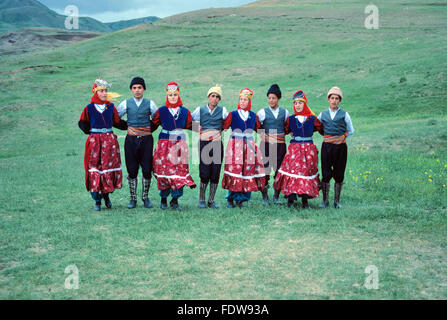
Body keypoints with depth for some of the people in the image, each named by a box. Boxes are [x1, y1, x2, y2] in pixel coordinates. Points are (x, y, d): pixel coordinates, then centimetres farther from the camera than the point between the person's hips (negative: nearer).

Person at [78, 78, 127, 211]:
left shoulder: (111, 107, 7)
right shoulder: (89, 108, 2)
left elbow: (118, 122, 16)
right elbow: (82, 123, 12)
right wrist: (90, 131, 0)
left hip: (110, 140, 2)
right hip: (95, 141, -2)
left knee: (110, 168, 2)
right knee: (95, 169, -2)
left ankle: (106, 195, 24)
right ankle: (97, 201, 8)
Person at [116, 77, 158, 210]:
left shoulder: (150, 103, 4)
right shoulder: (126, 103, 5)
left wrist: (149, 129, 6)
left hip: (146, 139, 0)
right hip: (131, 139, 0)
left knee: (147, 170, 0)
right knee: (132, 170, 2)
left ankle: (145, 197, 15)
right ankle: (133, 198, 13)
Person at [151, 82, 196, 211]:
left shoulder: (185, 111, 8)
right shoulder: (161, 111, 3)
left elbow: (190, 125, 17)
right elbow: (153, 125, 10)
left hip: (180, 144, 2)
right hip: (164, 144, -1)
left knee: (179, 171, -3)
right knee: (164, 170, -1)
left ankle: (175, 200, 7)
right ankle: (163, 199, 16)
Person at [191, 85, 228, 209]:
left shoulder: (222, 110, 8)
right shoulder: (200, 109, 7)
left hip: (217, 145, 1)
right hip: (204, 144, -1)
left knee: (215, 174, 1)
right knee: (205, 174, -7)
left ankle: (211, 200, 13)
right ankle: (201, 199, 10)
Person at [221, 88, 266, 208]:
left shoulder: (253, 116, 13)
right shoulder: (232, 114, 3)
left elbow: (258, 128, 24)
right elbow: (224, 126, 0)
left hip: (249, 146, 3)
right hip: (235, 145, -3)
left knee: (248, 170, -3)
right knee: (235, 170, -10)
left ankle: (241, 199, 5)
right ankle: (230, 199, 0)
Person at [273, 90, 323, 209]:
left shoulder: (312, 119, 4)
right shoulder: (290, 119, 7)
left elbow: (322, 130, 12)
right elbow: (284, 131, 14)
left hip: (309, 149, 0)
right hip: (294, 148, 0)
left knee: (307, 171, 0)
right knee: (293, 170, -8)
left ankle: (305, 198, 8)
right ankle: (291, 197, -1)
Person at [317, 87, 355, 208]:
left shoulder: (344, 114, 5)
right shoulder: (323, 114, 9)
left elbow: (350, 131, 12)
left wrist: (342, 136, 1)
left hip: (340, 147, -1)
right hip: (327, 146, 1)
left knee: (339, 174, 2)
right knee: (326, 174, -2)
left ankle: (337, 201, 13)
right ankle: (325, 200, 9)